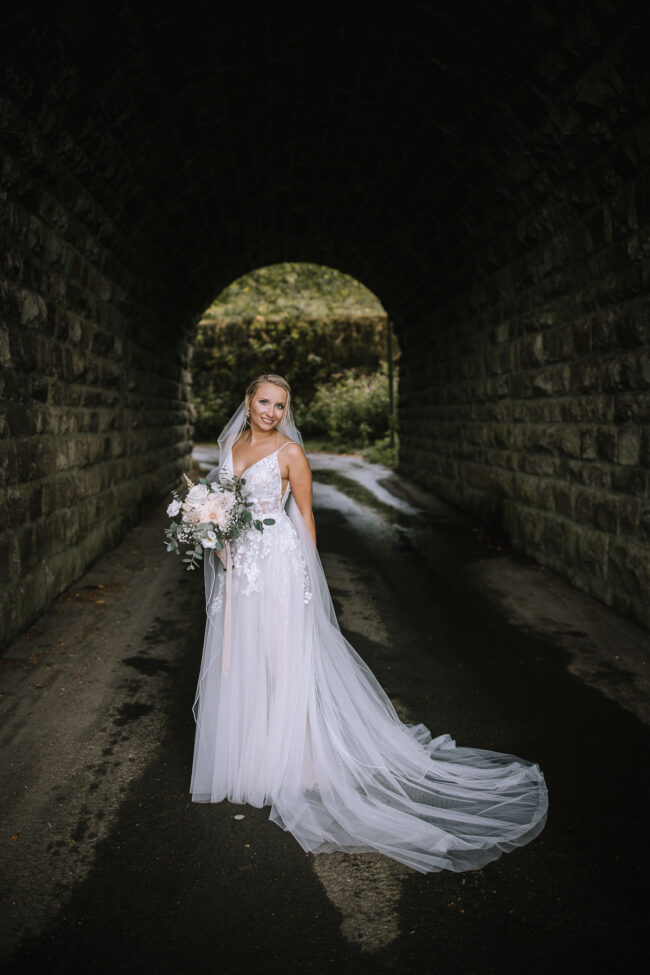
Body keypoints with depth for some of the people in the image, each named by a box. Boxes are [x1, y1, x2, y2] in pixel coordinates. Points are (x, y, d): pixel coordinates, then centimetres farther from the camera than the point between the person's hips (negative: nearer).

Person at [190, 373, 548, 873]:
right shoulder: (231, 445, 10)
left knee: (282, 660, 1)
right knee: (238, 662, 12)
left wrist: (307, 571, -5)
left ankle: (284, 763, 15)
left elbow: (306, 517, -3)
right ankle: (241, 757, 27)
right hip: (237, 567, 6)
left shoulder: (290, 451, -6)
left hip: (277, 566, -6)